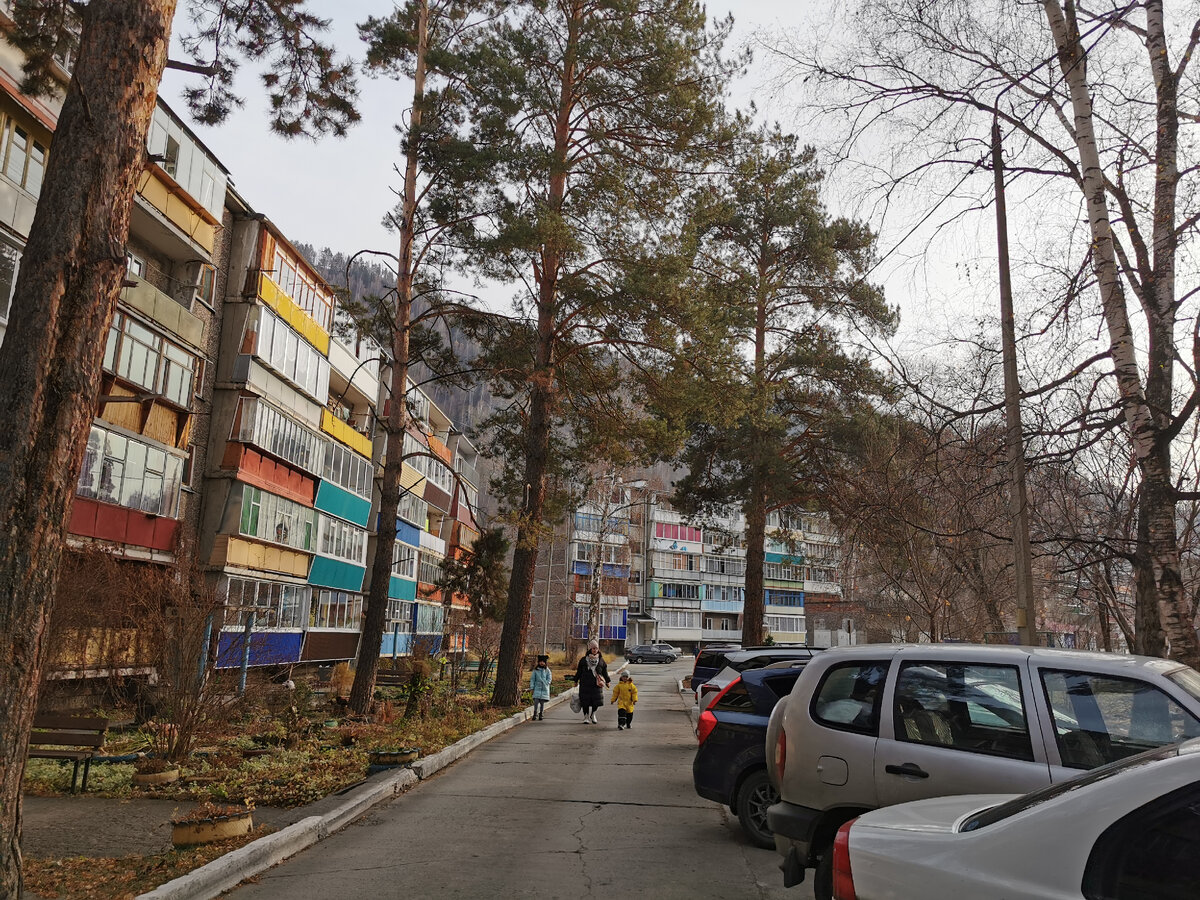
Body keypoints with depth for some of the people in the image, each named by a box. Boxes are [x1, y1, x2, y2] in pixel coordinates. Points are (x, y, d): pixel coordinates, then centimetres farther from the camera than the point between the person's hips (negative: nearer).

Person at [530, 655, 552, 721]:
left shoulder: (547, 670, 3)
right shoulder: (535, 670, 3)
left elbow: (549, 679, 5)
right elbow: (532, 678, 6)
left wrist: (545, 683, -8)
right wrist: (532, 687, -1)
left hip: (544, 688, 0)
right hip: (537, 688, 0)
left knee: (542, 702, 2)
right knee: (536, 700, -13)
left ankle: (541, 714, 13)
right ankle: (535, 713, -6)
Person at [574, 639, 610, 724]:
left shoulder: (601, 660, 8)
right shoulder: (584, 660, 3)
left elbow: (605, 672, 14)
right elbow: (579, 671, 7)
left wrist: (607, 681, 10)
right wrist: (576, 680, 7)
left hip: (597, 684, 1)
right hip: (585, 684, -1)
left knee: (596, 702, 1)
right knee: (585, 701, 0)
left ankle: (593, 714, 26)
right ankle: (586, 717, 15)